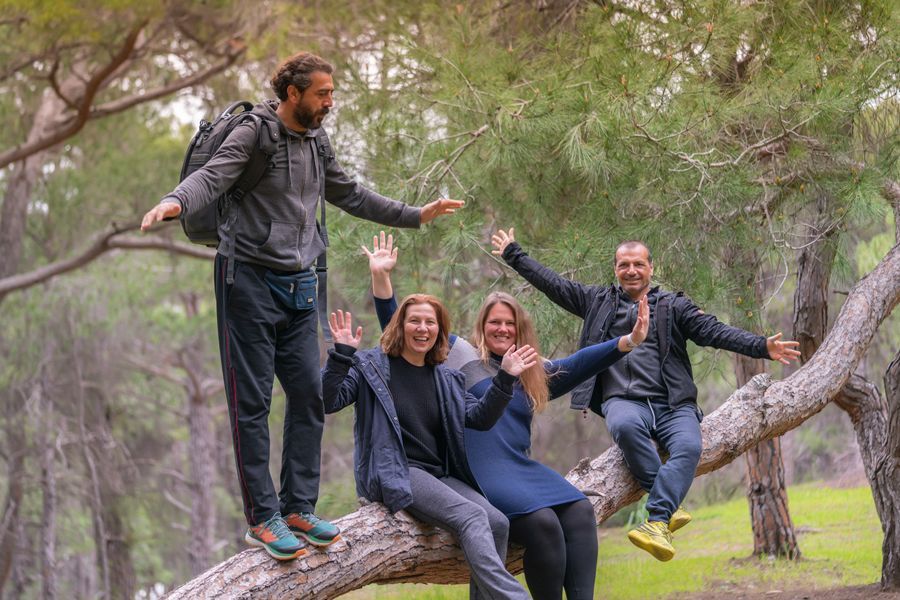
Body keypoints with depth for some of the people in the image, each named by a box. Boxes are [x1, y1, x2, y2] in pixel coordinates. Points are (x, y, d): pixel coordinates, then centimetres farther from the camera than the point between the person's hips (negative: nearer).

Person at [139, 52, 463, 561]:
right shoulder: (255, 133, -9)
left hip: (299, 286, 7)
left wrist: (417, 215, 30)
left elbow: (352, 196, 26)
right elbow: (213, 176, -24)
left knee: (309, 395, 4)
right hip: (250, 279, -7)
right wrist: (175, 203, -45)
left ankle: (299, 508, 12)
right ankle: (262, 519, -1)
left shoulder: (317, 142, 13)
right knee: (252, 401, -4)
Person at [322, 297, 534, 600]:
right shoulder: (372, 366, 3)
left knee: (497, 522, -20)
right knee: (472, 516, -28)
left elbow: (479, 418, 10)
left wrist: (505, 379, -1)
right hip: (395, 474, -6)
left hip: (441, 475, 6)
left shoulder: (446, 379, 18)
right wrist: (341, 356, -22)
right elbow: (328, 402, -9)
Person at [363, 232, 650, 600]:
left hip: (524, 468, 6)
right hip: (482, 470, -6)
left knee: (580, 510, -22)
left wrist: (630, 341, 6)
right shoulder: (460, 355, 11)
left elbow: (579, 365, 18)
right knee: (541, 521, -31)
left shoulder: (534, 376, 25)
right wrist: (381, 277, -2)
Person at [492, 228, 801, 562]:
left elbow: (714, 332, 4)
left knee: (688, 446, -32)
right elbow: (551, 283, 24)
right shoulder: (598, 302, 20)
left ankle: (657, 521, -40)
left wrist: (761, 347, -10)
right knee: (625, 425, -37)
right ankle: (669, 506, -30)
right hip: (624, 401, 0)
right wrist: (513, 255, 27)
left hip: (672, 405, 0)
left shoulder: (673, 306, 15)